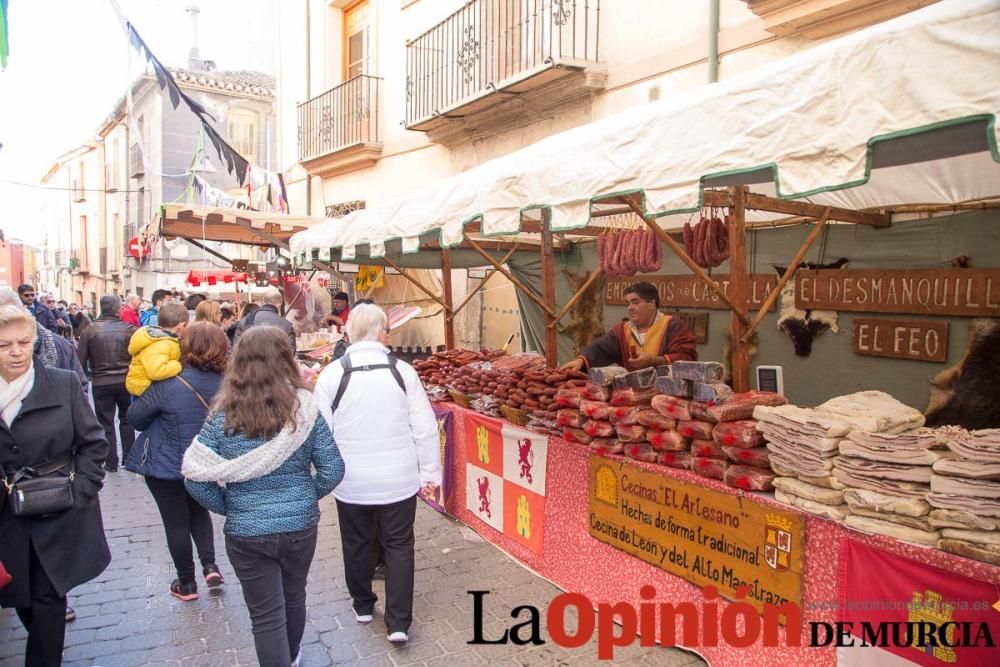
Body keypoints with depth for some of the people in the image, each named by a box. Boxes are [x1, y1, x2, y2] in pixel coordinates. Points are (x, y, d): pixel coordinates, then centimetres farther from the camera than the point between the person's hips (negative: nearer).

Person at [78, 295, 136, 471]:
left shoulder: (90, 330, -6)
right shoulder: (129, 329, -8)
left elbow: (81, 360, -3)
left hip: (101, 384, 0)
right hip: (126, 382, 0)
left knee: (106, 424, 9)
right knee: (126, 419, 18)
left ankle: (111, 463, 13)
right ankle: (129, 457, 19)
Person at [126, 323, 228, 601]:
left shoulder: (169, 384, -24)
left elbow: (135, 417, -11)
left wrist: (156, 428, 6)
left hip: (166, 465, -4)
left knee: (176, 522, 11)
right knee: (199, 511, 27)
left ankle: (186, 584, 23)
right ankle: (210, 565, 16)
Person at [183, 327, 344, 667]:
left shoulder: (223, 415, -12)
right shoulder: (304, 409, -12)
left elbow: (196, 476, -11)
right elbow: (333, 470, -10)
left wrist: (227, 506, 5)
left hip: (246, 533, -2)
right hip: (301, 526, 2)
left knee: (266, 616, 11)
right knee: (293, 596, 26)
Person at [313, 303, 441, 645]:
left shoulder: (332, 374, -10)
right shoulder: (403, 371, -10)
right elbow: (425, 429, -7)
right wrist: (430, 472, 5)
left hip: (351, 482, 1)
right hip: (399, 480, -1)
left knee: (357, 544, 20)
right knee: (399, 547, 13)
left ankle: (363, 605, 39)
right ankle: (398, 622, 11)